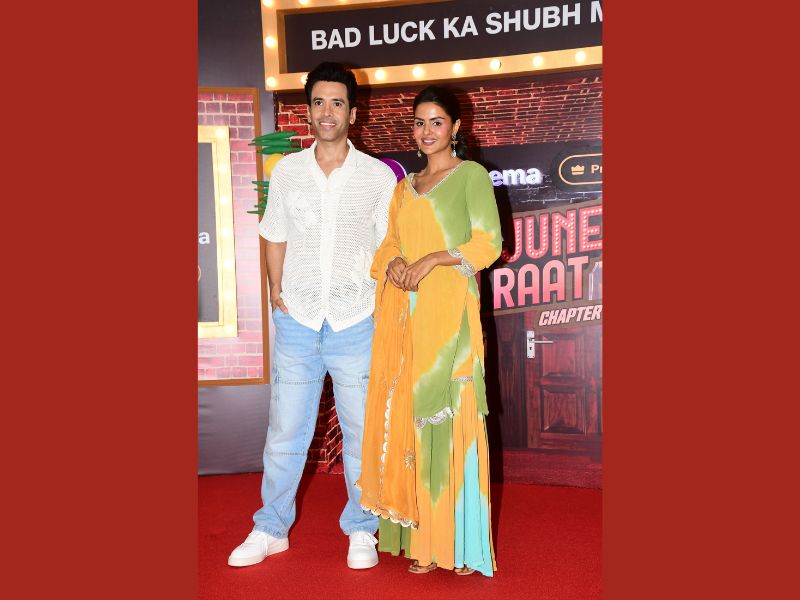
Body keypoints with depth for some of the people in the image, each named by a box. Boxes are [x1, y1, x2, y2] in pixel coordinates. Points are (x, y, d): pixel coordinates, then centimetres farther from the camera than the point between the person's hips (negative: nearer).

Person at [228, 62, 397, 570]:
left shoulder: (379, 175, 1)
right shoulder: (287, 171, 7)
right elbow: (276, 237, 14)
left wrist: (382, 298, -4)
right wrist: (276, 289, 4)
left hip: (356, 322, -1)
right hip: (297, 319, 2)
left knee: (361, 431, 7)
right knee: (285, 429, 8)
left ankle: (362, 530, 25)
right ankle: (271, 528, 26)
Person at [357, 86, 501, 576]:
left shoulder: (471, 175, 5)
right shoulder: (404, 187, 21)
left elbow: (488, 244, -5)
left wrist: (431, 260, -14)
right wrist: (393, 263, -2)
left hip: (448, 312, -5)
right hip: (404, 314, 5)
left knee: (448, 416, -5)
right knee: (406, 416, 4)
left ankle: (460, 540, 7)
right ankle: (421, 536, 15)